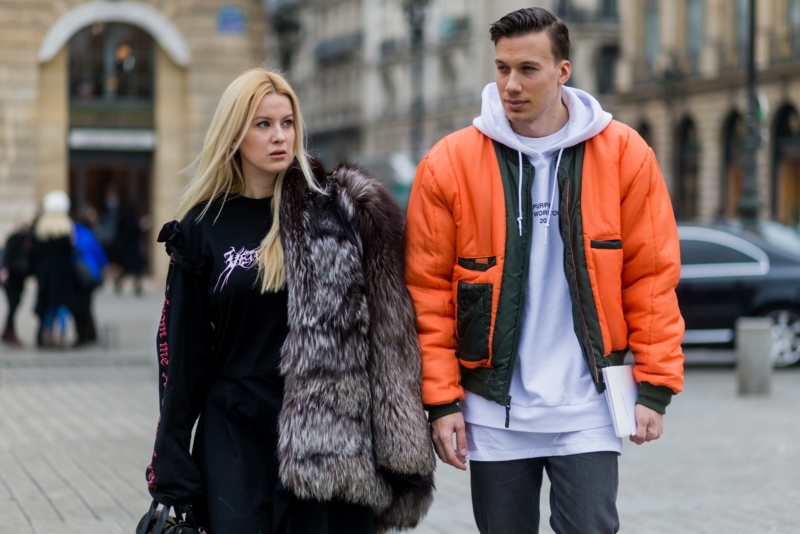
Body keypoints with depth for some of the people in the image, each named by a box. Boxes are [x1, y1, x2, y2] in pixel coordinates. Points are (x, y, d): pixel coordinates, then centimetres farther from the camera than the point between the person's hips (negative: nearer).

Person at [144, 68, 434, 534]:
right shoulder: (204, 226, 5)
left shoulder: (343, 209, 1)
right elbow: (184, 352, 7)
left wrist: (395, 438, -7)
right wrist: (173, 466, 4)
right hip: (235, 438, 1)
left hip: (328, 438, -1)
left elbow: (387, 330, -1)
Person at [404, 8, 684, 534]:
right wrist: (441, 400, -5)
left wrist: (656, 384, -3)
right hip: (494, 410, 1)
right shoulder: (449, 164, -4)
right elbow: (429, 289, -2)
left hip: (587, 407, -1)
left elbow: (652, 275, 0)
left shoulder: (624, 154, -3)